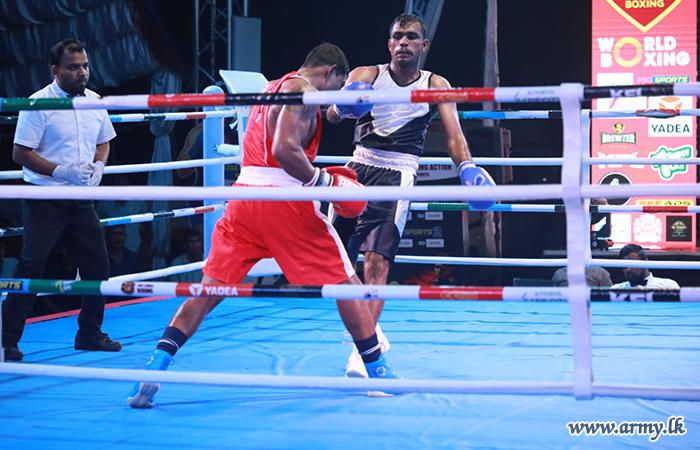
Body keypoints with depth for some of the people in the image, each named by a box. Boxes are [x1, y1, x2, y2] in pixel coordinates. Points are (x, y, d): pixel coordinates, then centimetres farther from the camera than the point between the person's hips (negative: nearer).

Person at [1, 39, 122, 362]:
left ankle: (90, 333, 23)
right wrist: (62, 171, -22)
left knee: (97, 263, 8)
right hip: (44, 199, -6)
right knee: (31, 266, -10)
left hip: (81, 199, 6)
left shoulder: (94, 102, 7)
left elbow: (103, 142, 20)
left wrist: (98, 166, -2)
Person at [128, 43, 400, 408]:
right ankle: (377, 372, 13)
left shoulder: (270, 88, 24)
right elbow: (285, 149, -20)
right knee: (345, 282, 7)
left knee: (209, 289, 4)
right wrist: (324, 181, -11)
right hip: (285, 200, -7)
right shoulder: (304, 90, -4)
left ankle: (155, 369, -11)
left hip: (244, 196, 7)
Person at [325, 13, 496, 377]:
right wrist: (343, 106, -38)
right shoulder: (366, 75, 4)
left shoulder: (435, 85, 4)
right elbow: (332, 115, -12)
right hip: (360, 166, 3)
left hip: (398, 173, -3)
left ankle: (362, 352, -17)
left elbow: (453, 134, -6)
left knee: (377, 260, -17)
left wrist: (466, 166, -28)